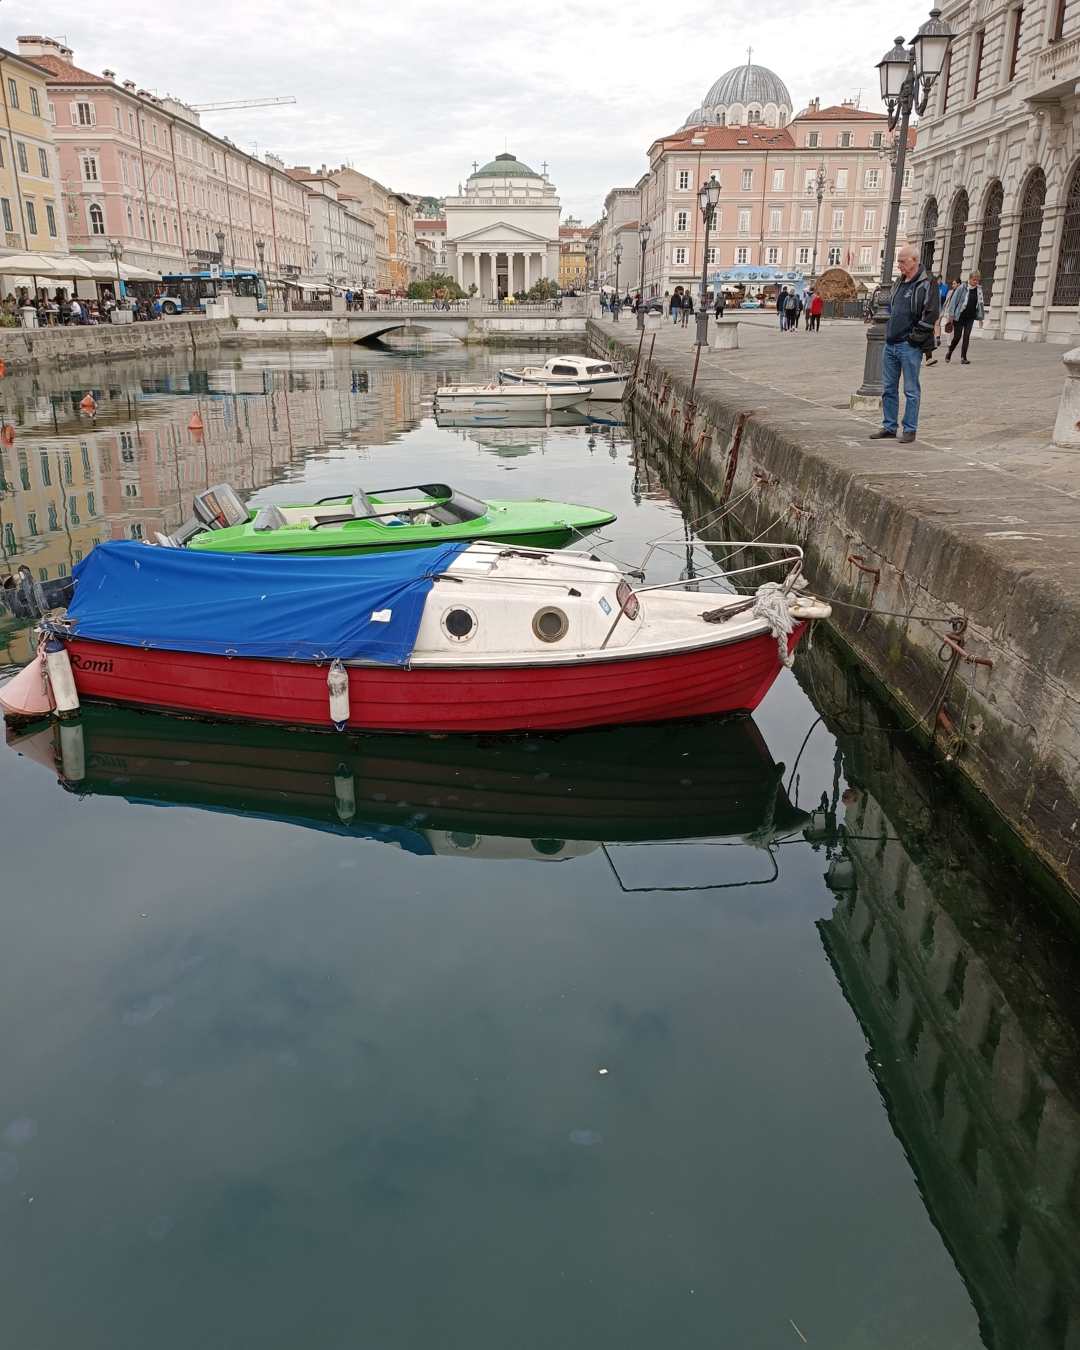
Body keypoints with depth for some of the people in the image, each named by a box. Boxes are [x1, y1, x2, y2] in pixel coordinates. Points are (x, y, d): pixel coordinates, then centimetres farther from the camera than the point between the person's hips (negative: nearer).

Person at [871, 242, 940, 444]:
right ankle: (889, 427, 20)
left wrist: (915, 336, -15)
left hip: (909, 346, -8)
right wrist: (889, 331, 16)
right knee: (889, 388, 11)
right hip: (890, 344, 8)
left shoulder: (927, 285, -9)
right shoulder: (899, 282, 16)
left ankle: (909, 430, 5)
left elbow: (931, 315, -15)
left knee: (911, 390, -1)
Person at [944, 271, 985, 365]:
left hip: (970, 318, 4)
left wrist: (980, 317, 13)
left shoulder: (979, 290, 5)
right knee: (957, 336, -2)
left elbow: (980, 303, 13)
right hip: (959, 317, -4)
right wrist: (951, 315, -11)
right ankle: (949, 353, 23)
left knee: (966, 336, -3)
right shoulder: (962, 287, -9)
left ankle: (963, 358, -1)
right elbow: (953, 300, -8)